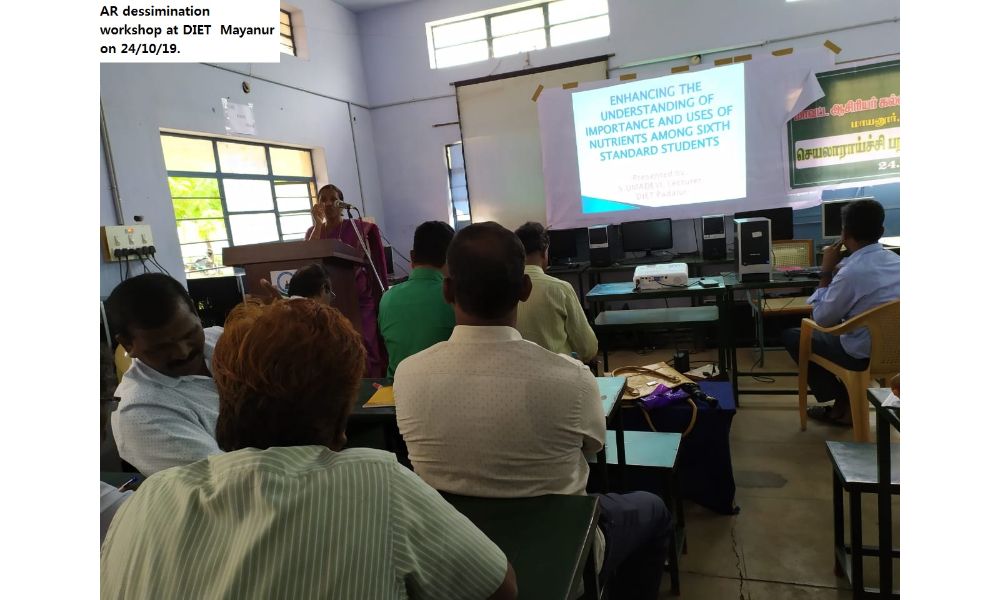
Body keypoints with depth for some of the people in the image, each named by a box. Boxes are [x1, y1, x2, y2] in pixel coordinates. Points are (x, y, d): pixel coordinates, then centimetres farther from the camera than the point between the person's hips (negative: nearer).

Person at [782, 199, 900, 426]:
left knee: (791, 336, 7)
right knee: (834, 324, 31)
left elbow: (820, 318, -12)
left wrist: (825, 272, -9)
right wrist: (837, 269, 10)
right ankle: (845, 403, 27)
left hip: (864, 355, -7)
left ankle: (839, 400, 19)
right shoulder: (895, 260, -2)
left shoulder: (851, 272, -26)